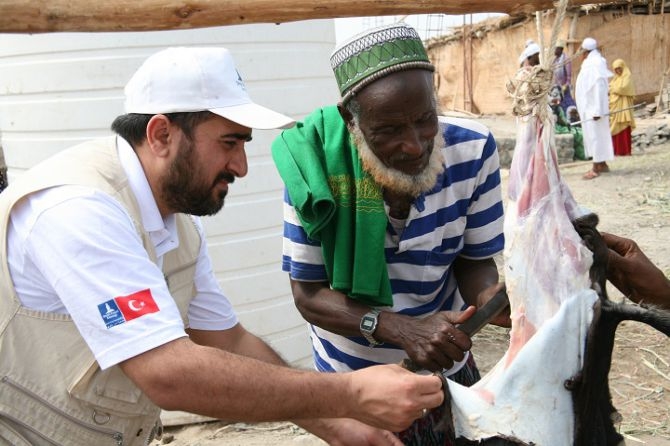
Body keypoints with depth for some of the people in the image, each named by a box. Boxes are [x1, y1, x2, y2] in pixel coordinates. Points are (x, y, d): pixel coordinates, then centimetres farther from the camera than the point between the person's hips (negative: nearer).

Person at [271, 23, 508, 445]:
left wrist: (488, 294, -33)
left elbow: (474, 260, -9)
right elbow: (308, 293, -19)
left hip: (447, 365, 2)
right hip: (353, 377, -2)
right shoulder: (316, 164, -26)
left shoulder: (473, 150, -20)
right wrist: (399, 328, -36)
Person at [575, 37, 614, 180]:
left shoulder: (594, 64, -19)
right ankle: (602, 164, 22)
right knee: (595, 136, 14)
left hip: (592, 108, -10)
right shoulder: (590, 63, 11)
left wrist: (597, 110, -26)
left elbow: (599, 88, -24)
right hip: (589, 108, 10)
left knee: (595, 136, -6)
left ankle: (596, 168, -3)